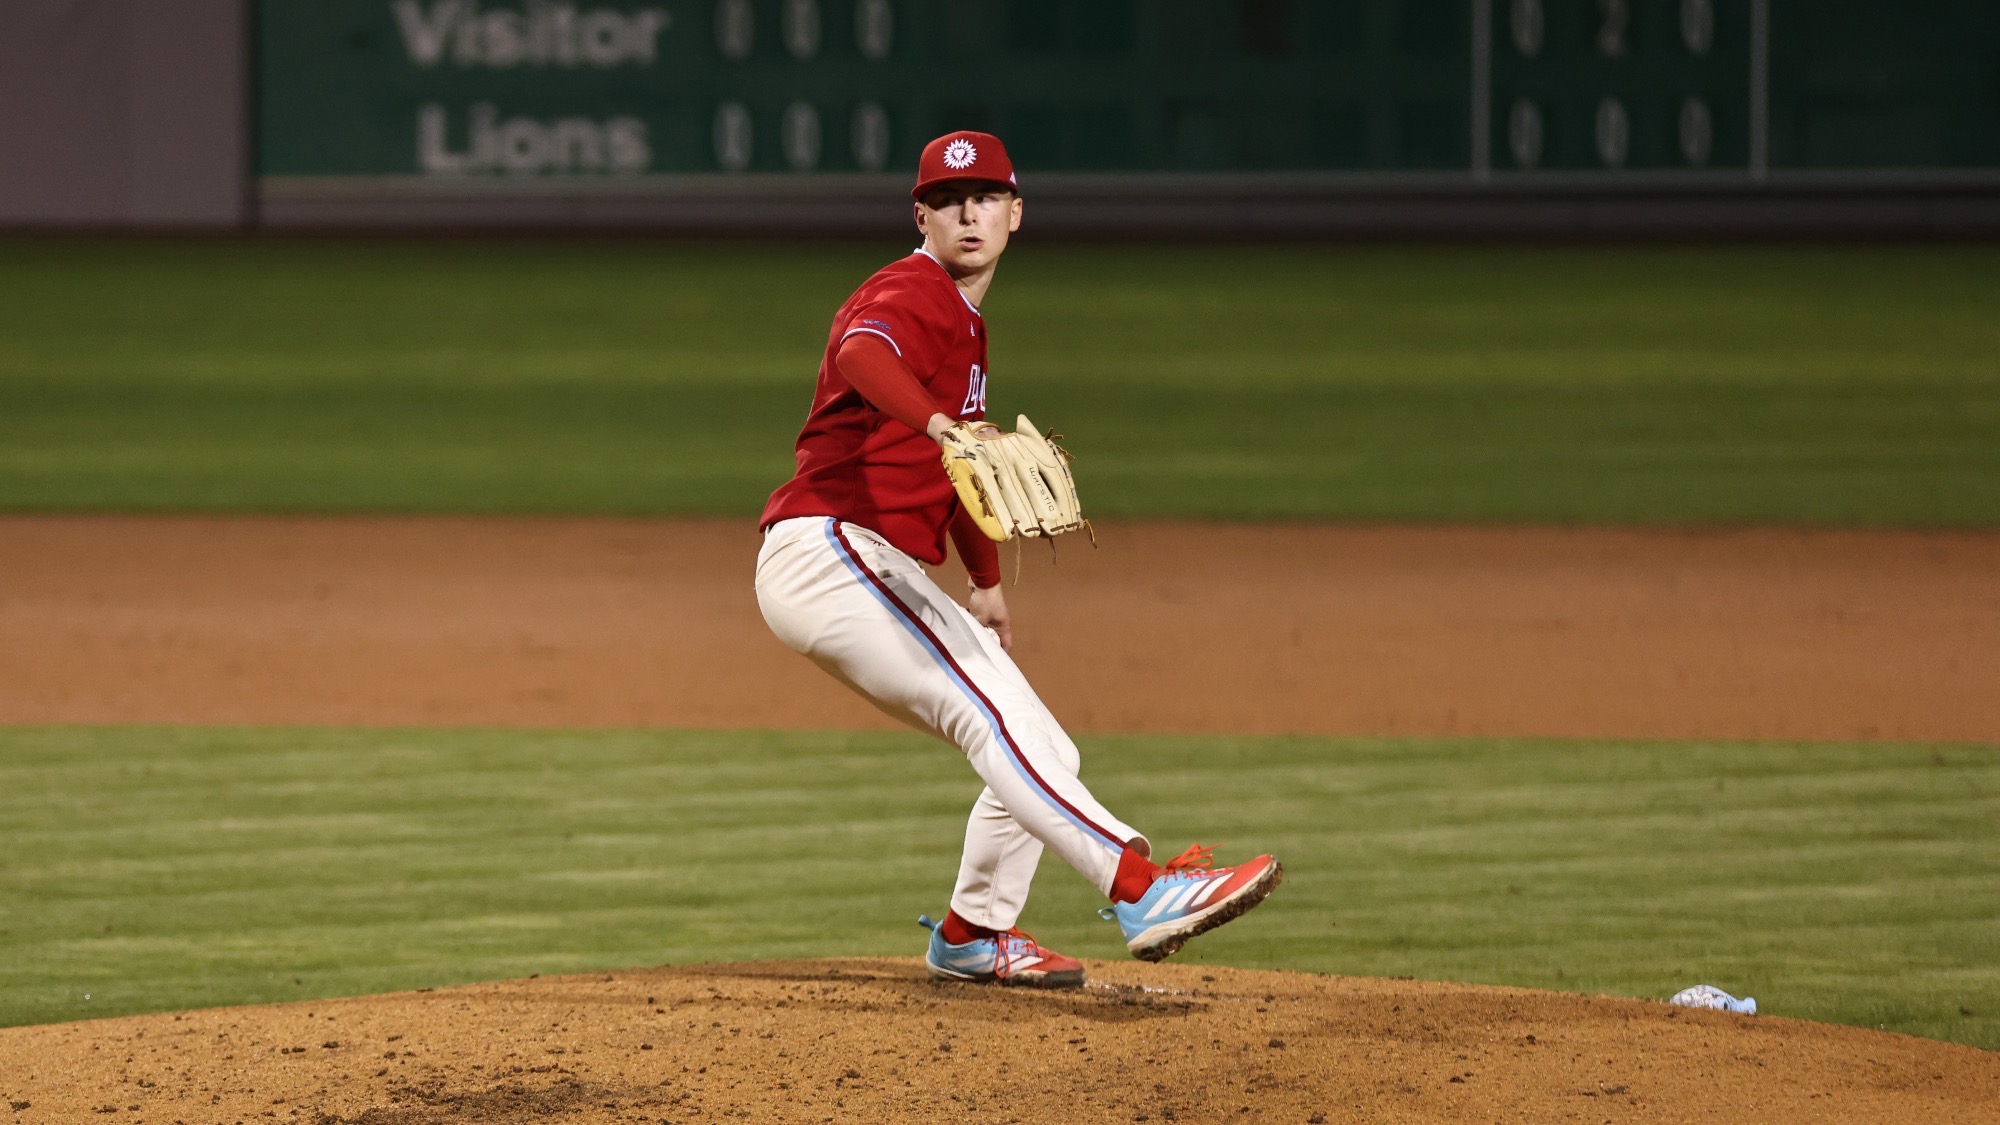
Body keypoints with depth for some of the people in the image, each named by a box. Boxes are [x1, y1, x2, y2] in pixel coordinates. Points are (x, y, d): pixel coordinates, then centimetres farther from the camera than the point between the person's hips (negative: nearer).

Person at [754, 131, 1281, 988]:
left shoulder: (964, 321, 22)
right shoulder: (910, 295, -10)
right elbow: (864, 356, -35)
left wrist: (986, 582, 29)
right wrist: (944, 424, -53)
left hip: (893, 582, 10)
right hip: (830, 554, -10)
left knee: (1042, 756, 12)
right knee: (995, 718, -26)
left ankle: (973, 935, 28)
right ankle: (1141, 887, -41)